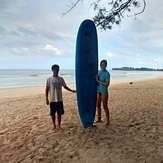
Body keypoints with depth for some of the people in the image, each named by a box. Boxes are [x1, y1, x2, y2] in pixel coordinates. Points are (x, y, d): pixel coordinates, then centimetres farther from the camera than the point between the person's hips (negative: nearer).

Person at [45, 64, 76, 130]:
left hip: (59, 99, 2)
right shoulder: (49, 79, -5)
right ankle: (54, 125, 26)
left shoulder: (61, 79, 3)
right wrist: (46, 99, -6)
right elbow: (47, 89, -3)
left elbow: (65, 87, 10)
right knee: (52, 113, 8)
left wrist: (72, 90, -2)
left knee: (59, 113, 9)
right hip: (52, 100, -2)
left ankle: (59, 125, 25)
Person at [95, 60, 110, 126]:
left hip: (104, 92, -7)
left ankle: (108, 121, 14)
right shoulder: (98, 72, 7)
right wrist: (96, 79, -9)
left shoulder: (107, 73, -12)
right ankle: (99, 119, 31)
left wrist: (98, 81, -19)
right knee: (98, 106, 15)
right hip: (98, 91, 7)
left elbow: (107, 84, -19)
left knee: (105, 107, 1)